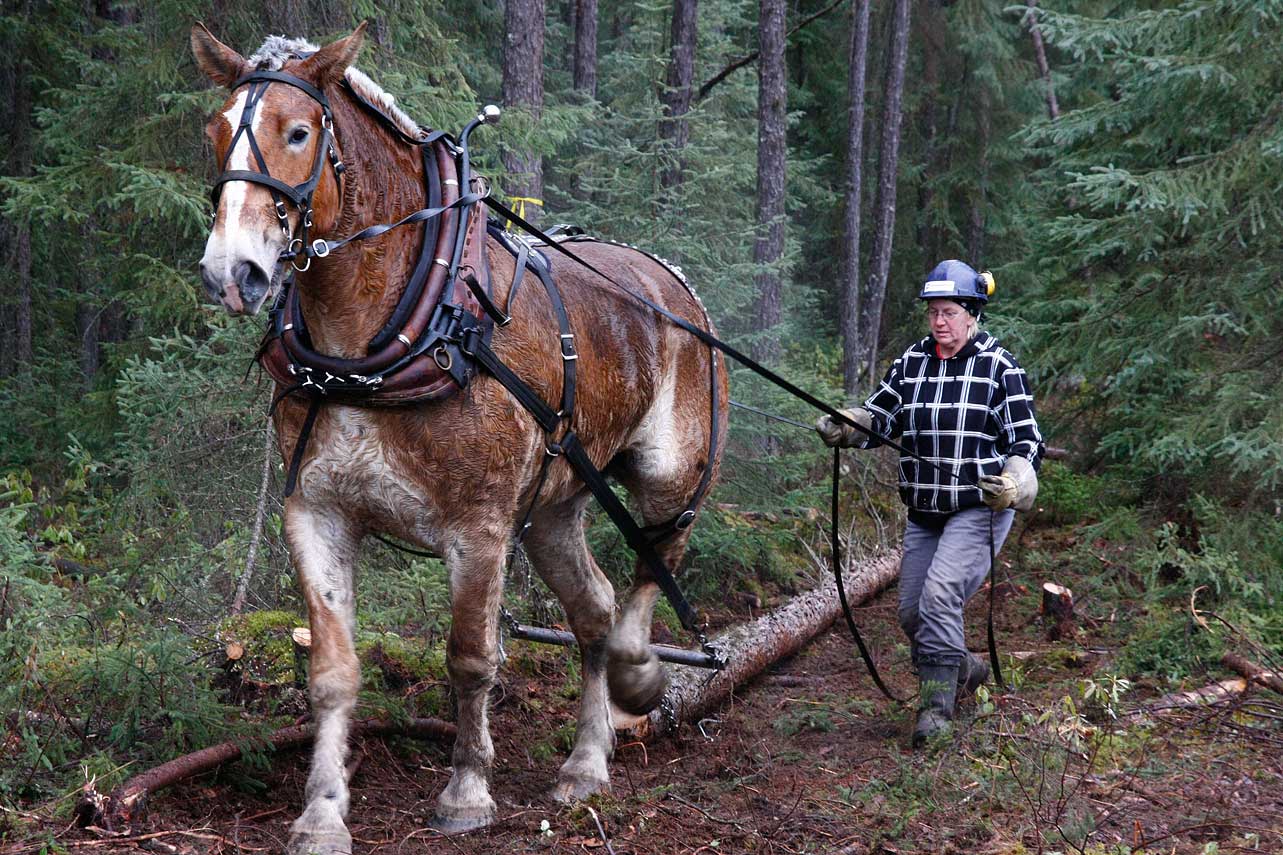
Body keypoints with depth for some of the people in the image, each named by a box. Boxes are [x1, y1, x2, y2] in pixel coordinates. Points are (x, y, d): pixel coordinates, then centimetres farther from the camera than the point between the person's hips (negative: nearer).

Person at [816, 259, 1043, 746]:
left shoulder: (1000, 366, -5)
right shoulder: (911, 362, 7)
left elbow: (1025, 439, -4)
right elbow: (879, 418, 8)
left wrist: (1015, 483, -22)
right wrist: (842, 427, -13)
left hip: (980, 509, -6)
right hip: (923, 512, 6)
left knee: (939, 594, -22)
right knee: (912, 611, 8)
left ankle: (937, 705, -15)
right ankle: (964, 670, 35)